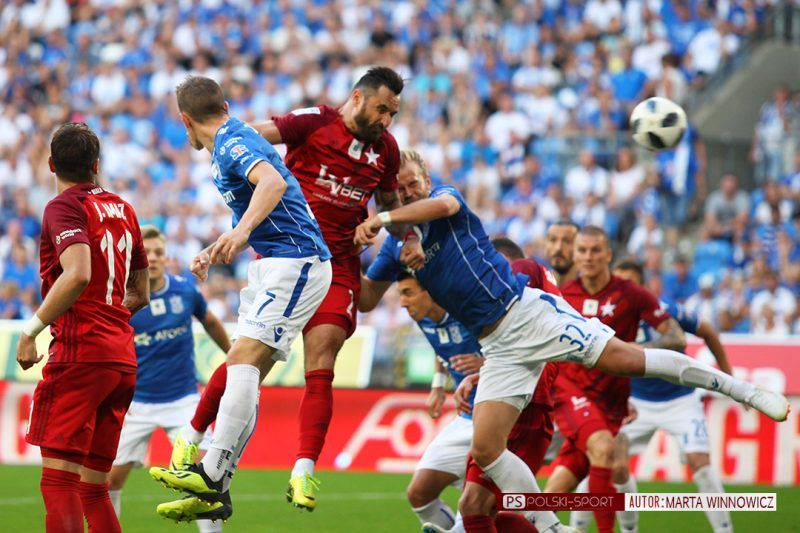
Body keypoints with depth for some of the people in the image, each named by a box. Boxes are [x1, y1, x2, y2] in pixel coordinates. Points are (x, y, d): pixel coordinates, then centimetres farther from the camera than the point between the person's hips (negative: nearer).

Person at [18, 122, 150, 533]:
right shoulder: (123, 210, 17)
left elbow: (78, 275, -22)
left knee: (58, 480, -10)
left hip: (79, 352, -8)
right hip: (123, 358, 8)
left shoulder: (63, 207, -5)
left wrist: (31, 329, -17)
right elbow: (140, 294, 24)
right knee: (93, 490, 10)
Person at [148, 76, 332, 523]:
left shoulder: (232, 142, -11)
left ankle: (212, 475, -26)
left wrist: (242, 231, -45)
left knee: (243, 361, -20)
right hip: (274, 267, 10)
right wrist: (216, 252, 38)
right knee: (243, 371, 5)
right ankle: (215, 494, 4)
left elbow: (273, 182, -33)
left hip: (296, 264, -10)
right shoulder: (233, 142, 20)